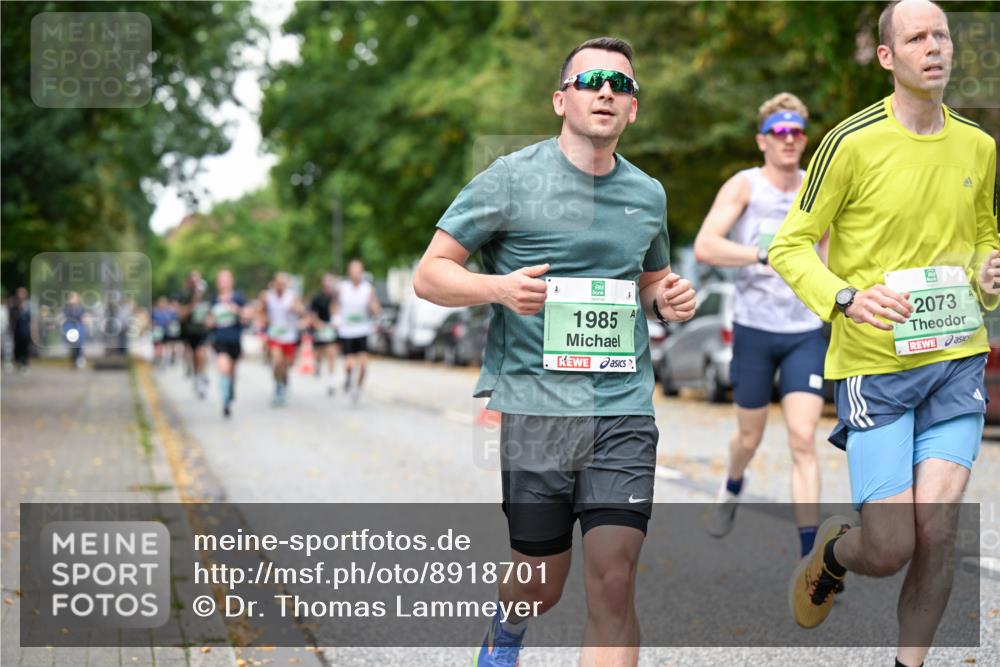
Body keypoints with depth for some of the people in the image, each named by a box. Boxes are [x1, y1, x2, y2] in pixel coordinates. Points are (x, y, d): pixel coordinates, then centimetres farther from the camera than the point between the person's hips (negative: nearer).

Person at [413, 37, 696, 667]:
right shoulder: (512, 178, -2)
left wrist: (669, 299, 5)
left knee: (614, 580, -9)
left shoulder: (648, 194, 12)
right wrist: (499, 287, -20)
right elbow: (430, 273, 0)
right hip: (536, 407, -3)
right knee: (541, 586, 9)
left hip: (624, 408, 3)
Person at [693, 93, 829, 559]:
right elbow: (704, 247, -23)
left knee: (803, 439, -11)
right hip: (753, 330, -1)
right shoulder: (744, 185, -8)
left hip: (806, 333, 2)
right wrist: (766, 255, -31)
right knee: (750, 438, 13)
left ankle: (809, 553, -11)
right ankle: (733, 485, 49)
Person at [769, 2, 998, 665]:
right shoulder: (852, 142, -9)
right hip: (874, 363, -4)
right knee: (889, 548, -4)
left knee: (937, 531, -5)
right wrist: (846, 298, -22)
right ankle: (832, 550, 33)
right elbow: (789, 246, -5)